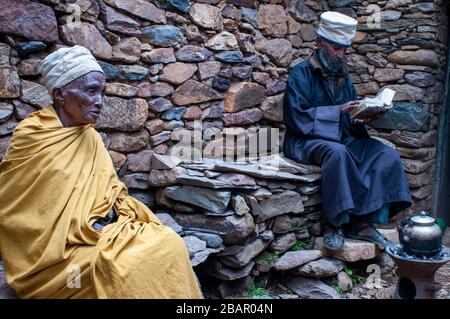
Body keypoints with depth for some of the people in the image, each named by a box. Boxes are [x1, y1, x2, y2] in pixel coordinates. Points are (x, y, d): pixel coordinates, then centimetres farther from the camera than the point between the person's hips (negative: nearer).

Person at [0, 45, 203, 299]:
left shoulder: (91, 137, 9)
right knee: (127, 264, -29)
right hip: (57, 250, -5)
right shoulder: (31, 138, -9)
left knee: (169, 243, -16)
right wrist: (89, 228, -14)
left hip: (98, 231, 6)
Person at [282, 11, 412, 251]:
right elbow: (296, 117, -16)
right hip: (307, 140, -7)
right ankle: (334, 223, -27)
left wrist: (361, 120, -5)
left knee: (387, 155, -13)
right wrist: (338, 111, -20)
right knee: (337, 152, -39)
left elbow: (350, 119, 19)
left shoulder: (343, 75, 16)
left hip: (344, 139, 7)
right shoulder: (301, 74, -5)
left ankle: (362, 222, -14)